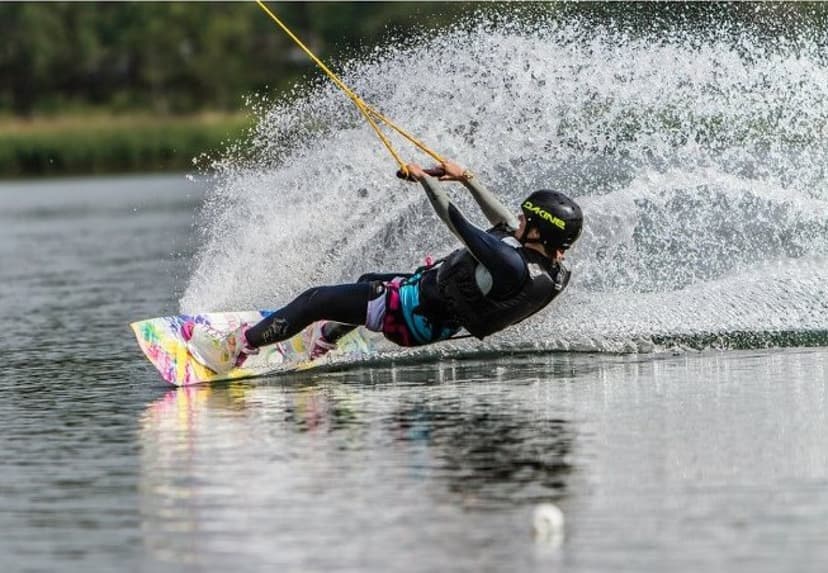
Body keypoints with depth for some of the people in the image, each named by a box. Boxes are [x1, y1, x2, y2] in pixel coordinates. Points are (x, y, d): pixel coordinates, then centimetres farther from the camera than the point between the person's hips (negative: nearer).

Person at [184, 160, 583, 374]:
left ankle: (234, 350, 10)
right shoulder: (553, 269, -9)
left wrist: (426, 179, -14)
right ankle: (320, 344, 55)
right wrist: (465, 177, 11)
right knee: (368, 283, 35)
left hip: (415, 316, -9)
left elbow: (457, 223, -28)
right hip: (440, 317, 10)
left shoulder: (513, 266, -36)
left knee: (316, 301, 0)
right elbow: (503, 221, 6)